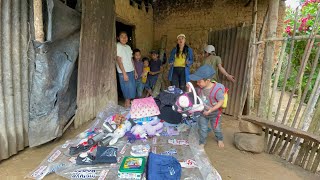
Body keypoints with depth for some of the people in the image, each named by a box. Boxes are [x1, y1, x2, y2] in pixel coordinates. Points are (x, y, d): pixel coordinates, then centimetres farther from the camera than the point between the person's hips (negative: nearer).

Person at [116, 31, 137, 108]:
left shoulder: (128, 47, 13)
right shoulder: (118, 46, -9)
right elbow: (119, 60, -14)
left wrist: (135, 71, 14)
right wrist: (124, 73, -18)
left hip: (131, 71, 7)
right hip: (124, 72, -7)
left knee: (132, 89, 10)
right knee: (128, 90, -3)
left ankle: (128, 103, 22)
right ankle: (127, 105, 12)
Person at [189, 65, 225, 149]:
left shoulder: (217, 89, -30)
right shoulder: (200, 88, -15)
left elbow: (221, 101, -24)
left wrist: (211, 110, -30)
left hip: (214, 113, -3)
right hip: (203, 113, 3)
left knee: (216, 128, 20)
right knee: (202, 129, 12)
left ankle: (220, 139, 50)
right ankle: (202, 143, 34)